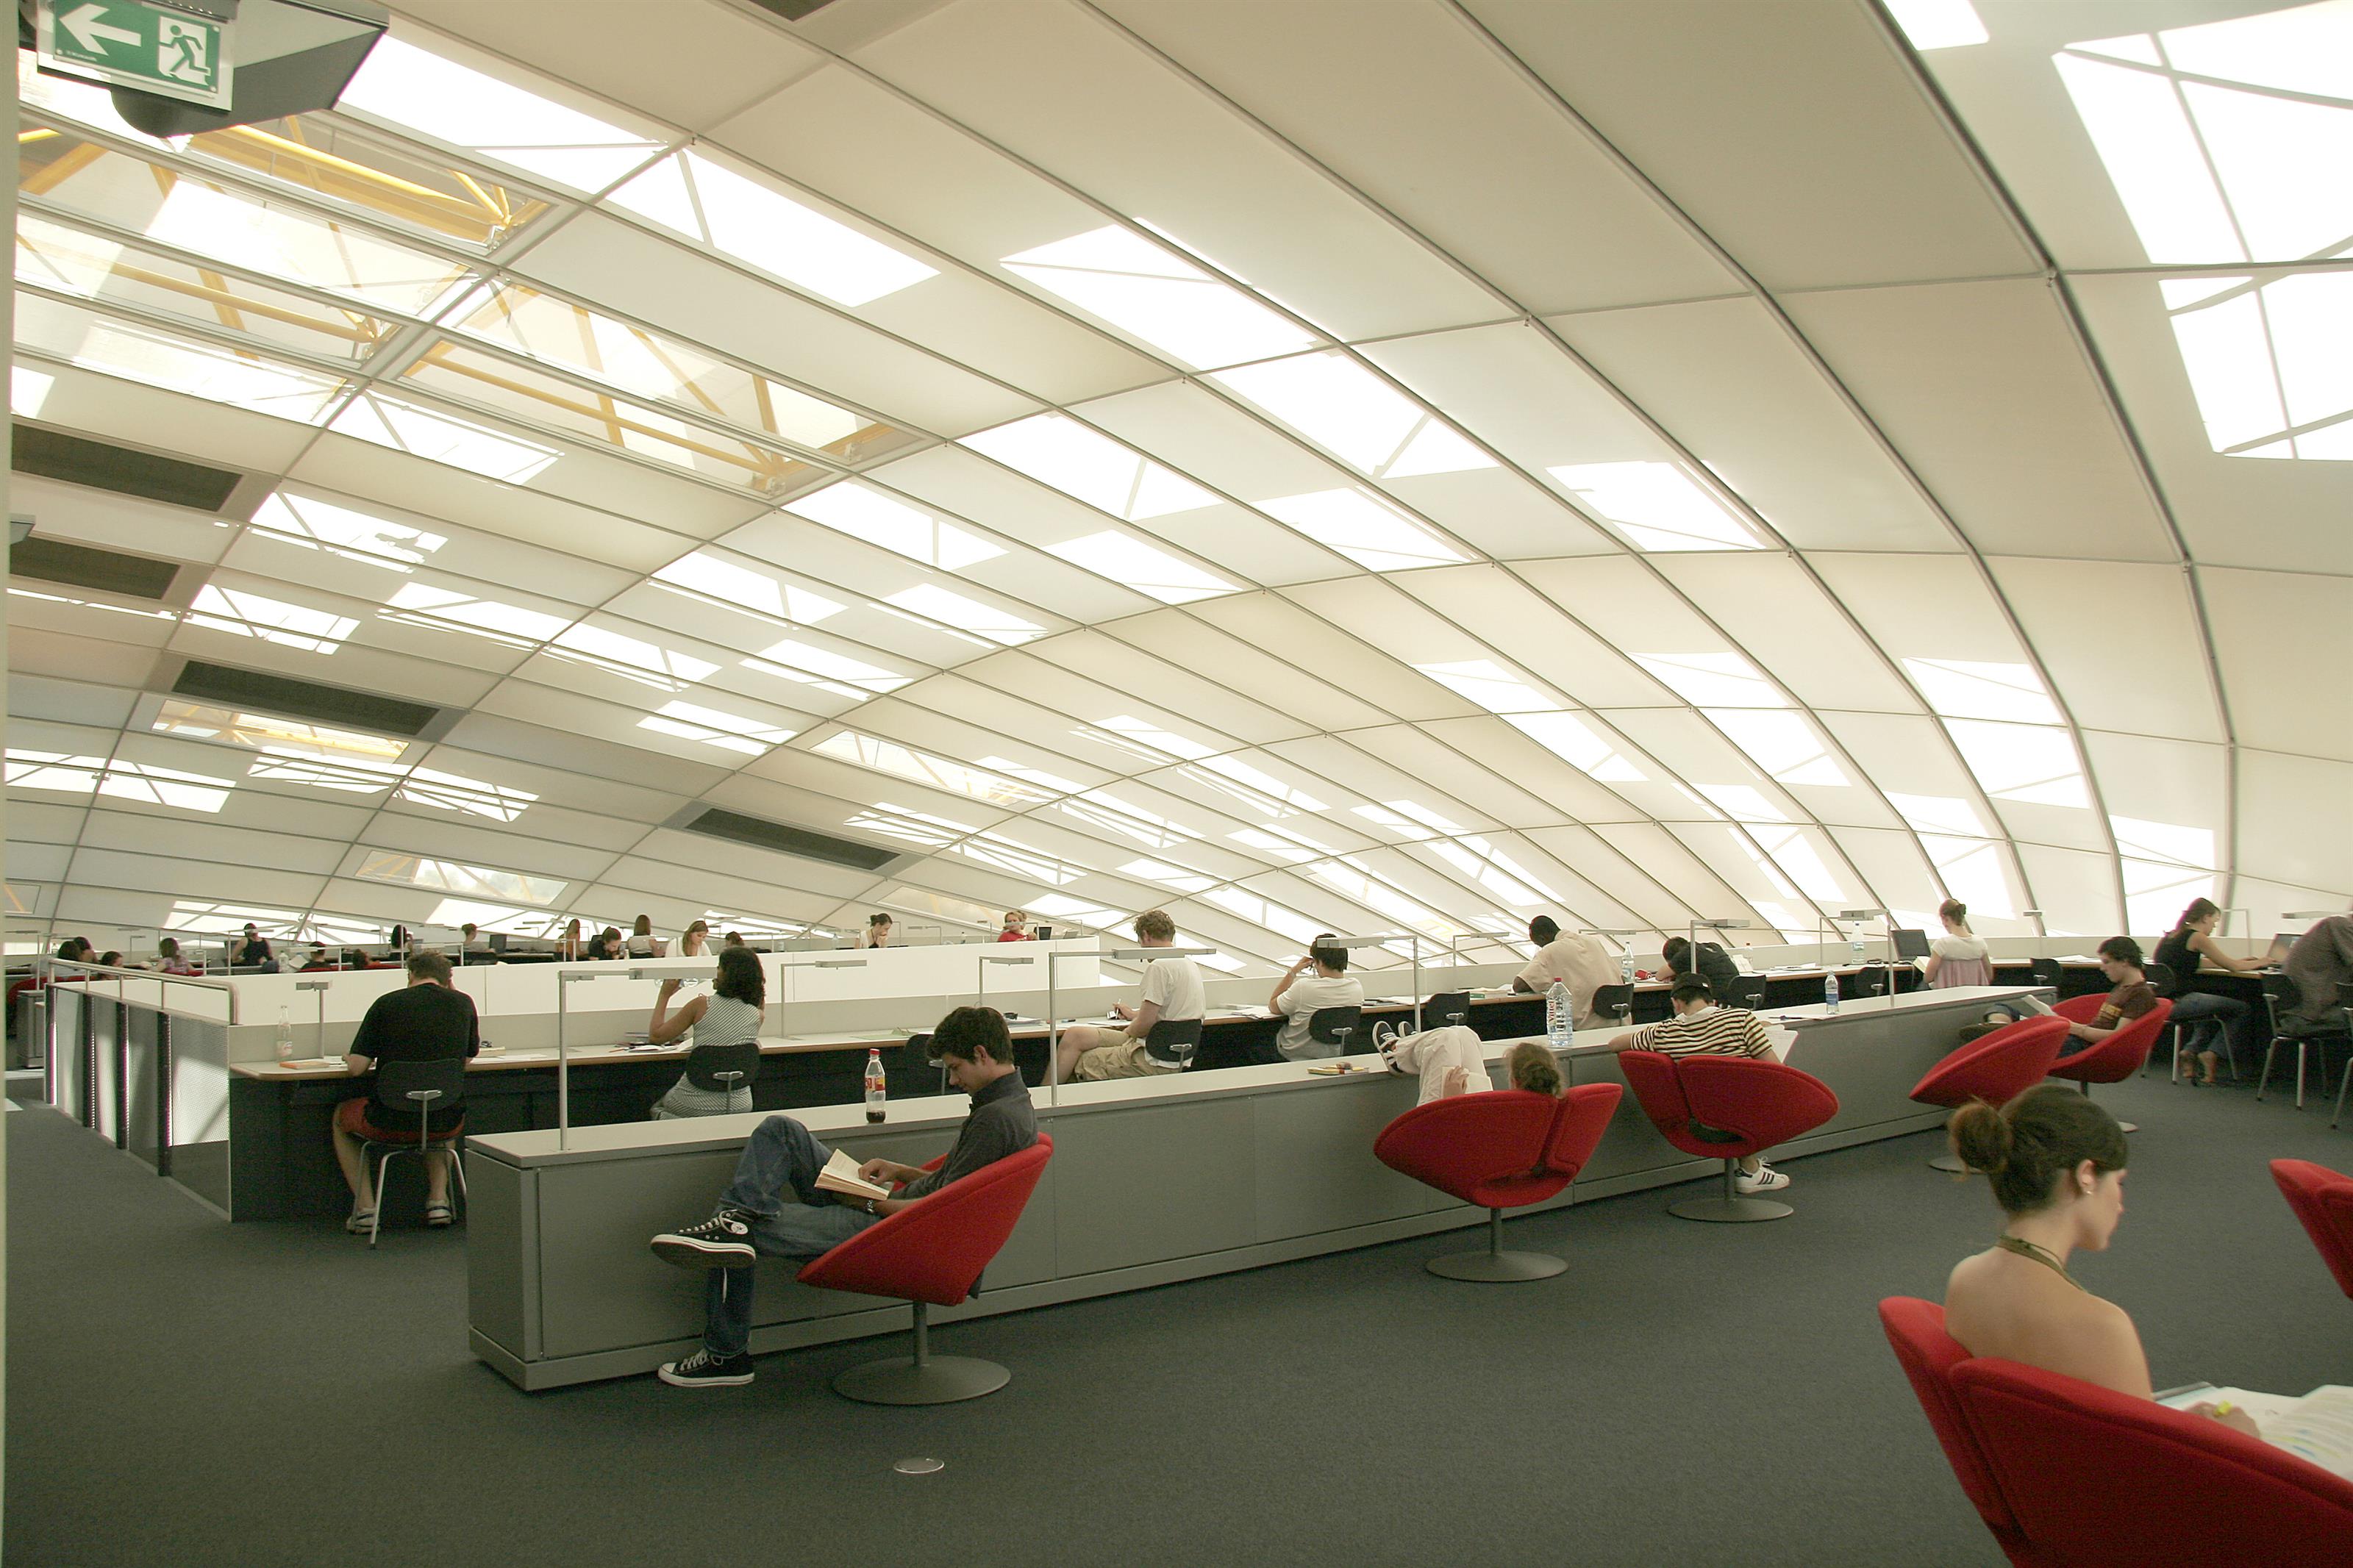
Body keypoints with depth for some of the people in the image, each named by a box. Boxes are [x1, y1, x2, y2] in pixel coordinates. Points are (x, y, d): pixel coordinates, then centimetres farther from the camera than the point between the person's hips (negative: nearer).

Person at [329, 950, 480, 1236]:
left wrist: (349, 1059, 15)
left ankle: (365, 1207, 20)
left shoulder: (386, 1003, -5)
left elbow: (356, 1067, -6)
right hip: (445, 1124, 2)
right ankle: (438, 1199, 23)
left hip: (391, 1124, -2)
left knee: (341, 1116, 31)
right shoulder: (463, 1003, 2)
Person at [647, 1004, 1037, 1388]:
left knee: (747, 1236, -8)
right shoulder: (1009, 1102, 10)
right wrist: (899, 1170, 10)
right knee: (779, 1129, 3)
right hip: (895, 1206, 11)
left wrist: (872, 1205, -14)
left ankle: (726, 1356, 5)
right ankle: (738, 1215, -17)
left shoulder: (997, 1119, -22)